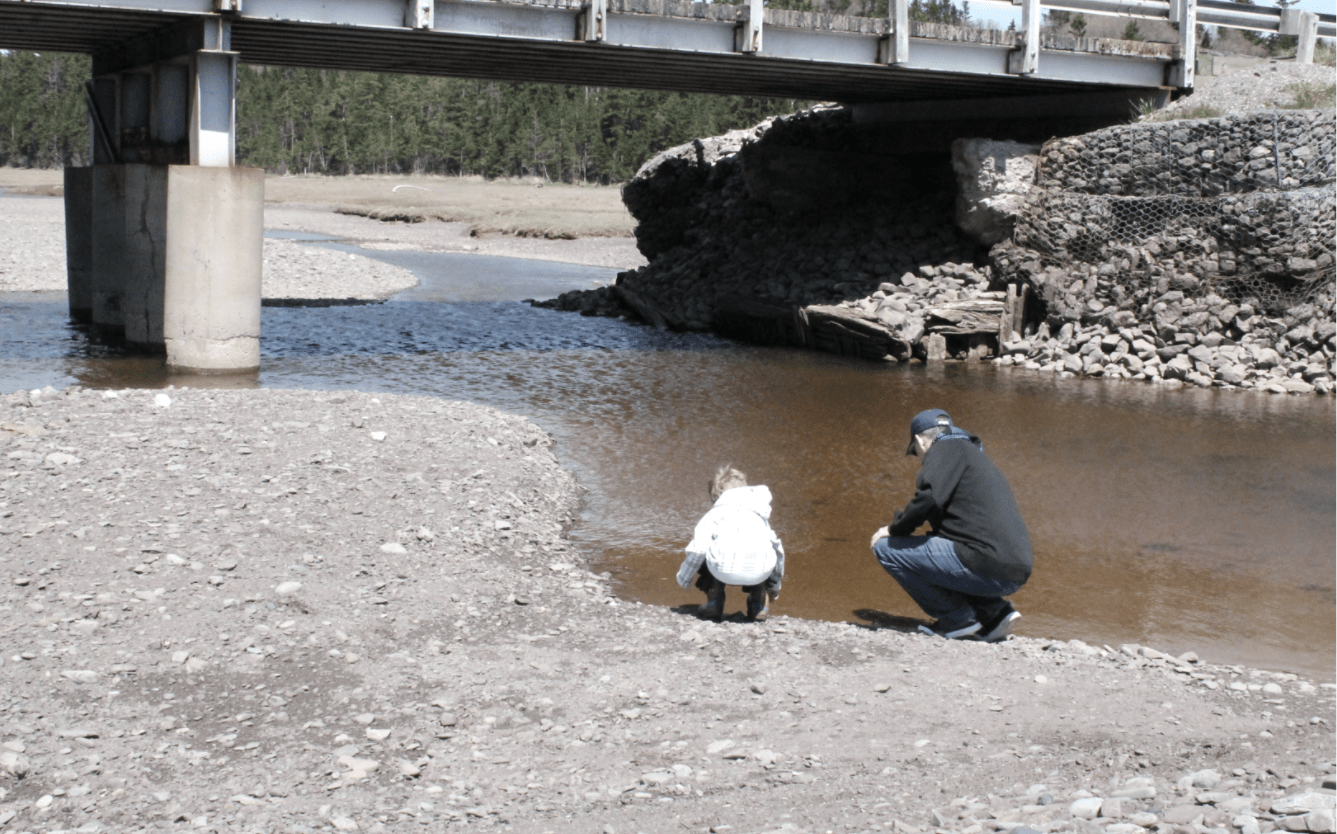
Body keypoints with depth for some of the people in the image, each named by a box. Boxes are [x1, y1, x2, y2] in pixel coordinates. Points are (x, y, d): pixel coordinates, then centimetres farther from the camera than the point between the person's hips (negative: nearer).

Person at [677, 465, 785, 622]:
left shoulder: (713, 515, 21)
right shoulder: (760, 516, 34)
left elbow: (697, 550, 8)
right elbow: (777, 547, 42)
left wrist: (683, 580, 24)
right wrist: (775, 588, 56)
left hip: (723, 572, -2)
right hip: (761, 572, 2)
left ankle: (714, 603, 20)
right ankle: (759, 602, 22)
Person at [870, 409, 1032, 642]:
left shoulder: (946, 449, 2)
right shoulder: (977, 456, 29)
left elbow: (928, 499, -15)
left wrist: (894, 529, 1)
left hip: (986, 565, -9)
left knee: (886, 548, -3)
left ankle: (958, 617, 1)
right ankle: (995, 612, 13)